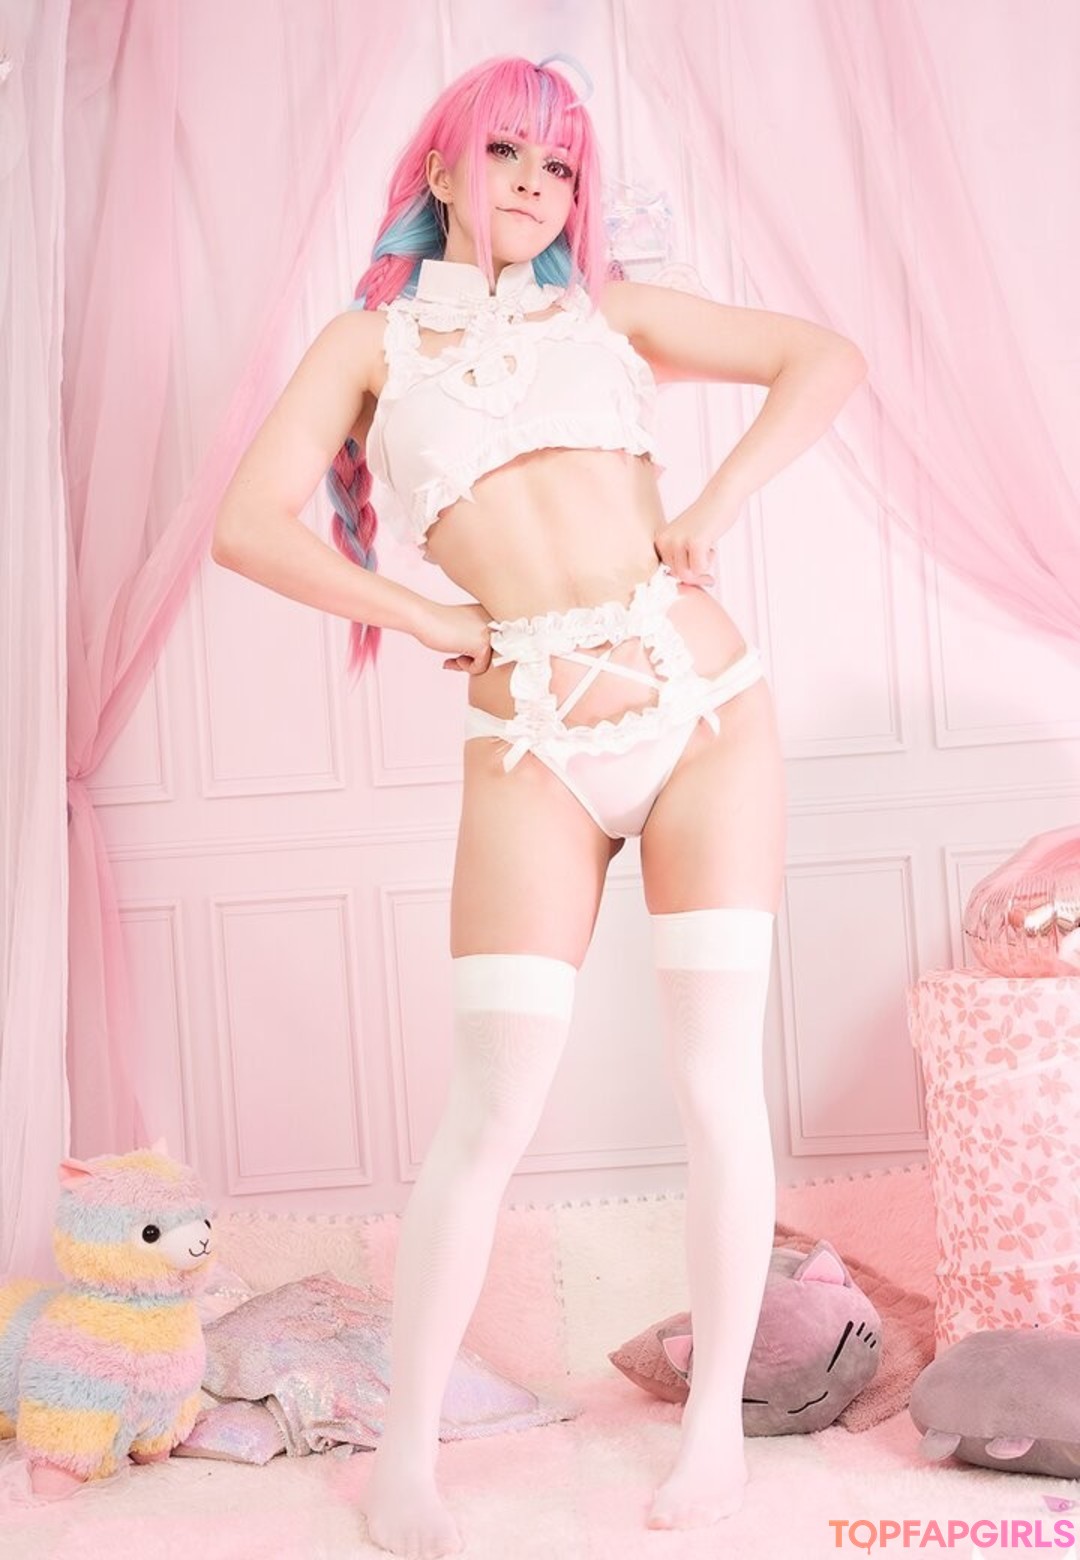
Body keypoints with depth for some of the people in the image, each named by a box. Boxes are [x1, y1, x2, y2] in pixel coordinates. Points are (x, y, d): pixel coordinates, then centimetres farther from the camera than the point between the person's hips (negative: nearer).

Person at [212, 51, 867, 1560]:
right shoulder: (372, 341, 11)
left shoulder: (609, 312, 14)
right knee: (492, 1113, -4)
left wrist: (721, 502, 0)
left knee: (717, 1082, 0)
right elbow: (250, 525, -1)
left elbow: (827, 359, 13)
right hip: (534, 749, -1)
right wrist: (436, 626, -4)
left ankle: (716, 1421, 18)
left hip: (706, 708, 2)